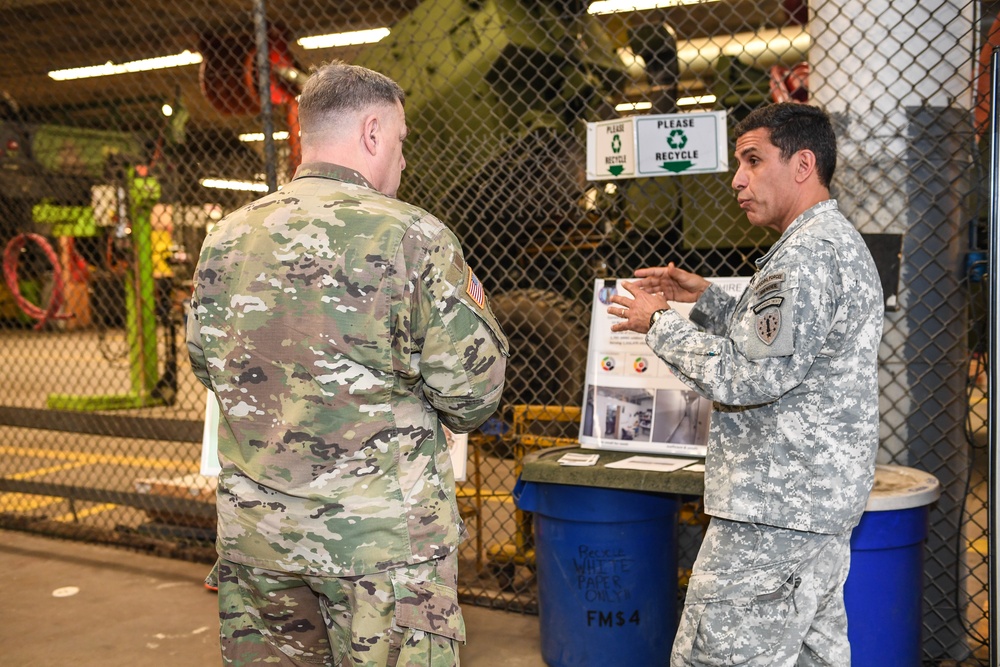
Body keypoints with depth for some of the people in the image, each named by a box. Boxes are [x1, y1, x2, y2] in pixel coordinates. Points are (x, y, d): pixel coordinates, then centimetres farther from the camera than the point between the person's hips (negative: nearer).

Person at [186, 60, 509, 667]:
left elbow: (206, 363, 15)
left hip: (253, 529, 5)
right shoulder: (412, 236, -13)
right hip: (383, 531, -5)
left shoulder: (225, 239, 3)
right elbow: (473, 389, -11)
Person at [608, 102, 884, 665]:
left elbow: (745, 376, -23)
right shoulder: (838, 241, 18)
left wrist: (659, 323, -11)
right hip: (822, 504, 11)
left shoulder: (809, 255, -17)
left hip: (775, 511, -11)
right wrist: (705, 297, 17)